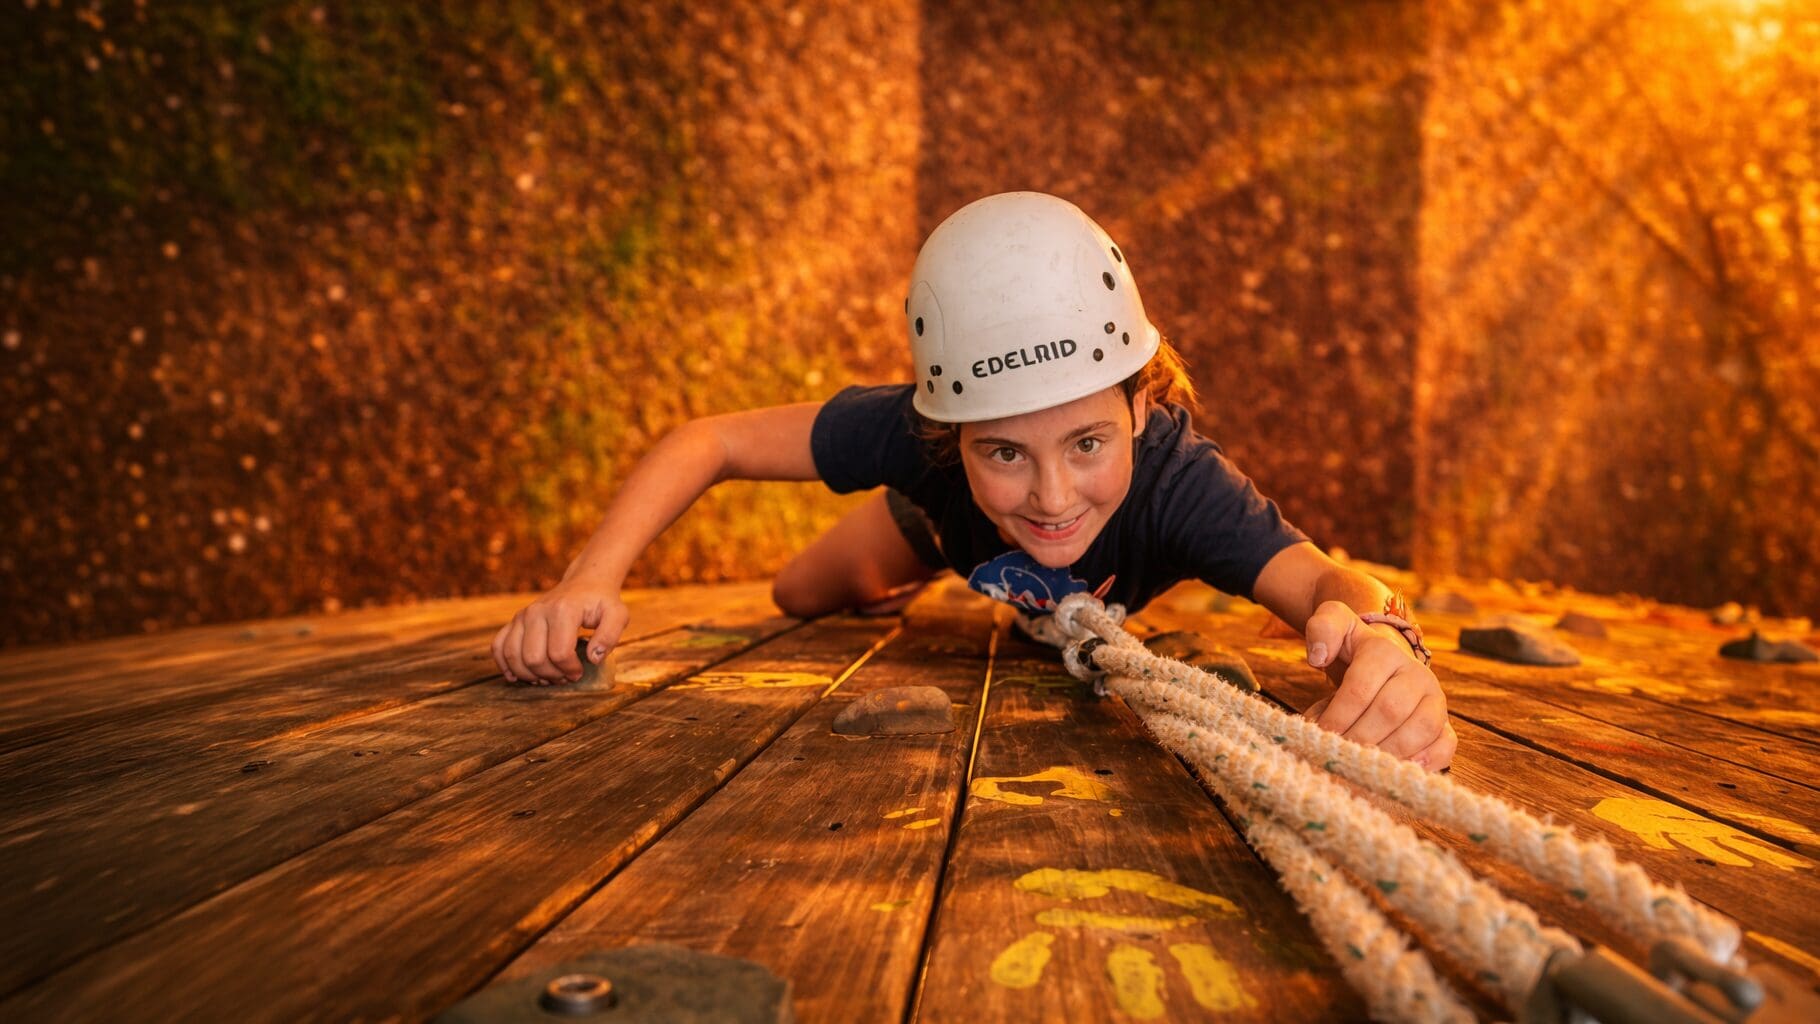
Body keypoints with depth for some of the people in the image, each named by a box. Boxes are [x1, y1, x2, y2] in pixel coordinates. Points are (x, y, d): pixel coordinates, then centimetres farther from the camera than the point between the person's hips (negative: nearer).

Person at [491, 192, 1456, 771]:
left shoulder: (1177, 479, -50)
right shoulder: (917, 435, -47)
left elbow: (1317, 580, -62)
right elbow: (708, 442, -40)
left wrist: (1379, 637, -88)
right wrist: (590, 581, -55)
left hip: (1109, 598, 0)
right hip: (945, 523, 0)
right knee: (803, 599, 22)